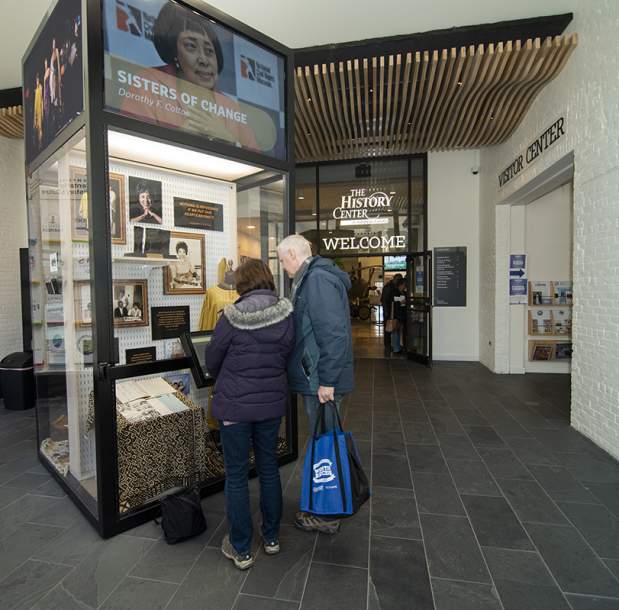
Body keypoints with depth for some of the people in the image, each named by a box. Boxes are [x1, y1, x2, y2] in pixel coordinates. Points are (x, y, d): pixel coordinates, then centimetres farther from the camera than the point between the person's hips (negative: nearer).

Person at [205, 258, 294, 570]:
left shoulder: (231, 317, -16)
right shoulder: (286, 315, -7)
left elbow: (212, 361, -4)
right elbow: (286, 356, -1)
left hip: (234, 404, -3)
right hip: (272, 402, 4)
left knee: (236, 475, 13)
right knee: (268, 467, 21)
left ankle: (241, 550, 28)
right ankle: (271, 537, 37)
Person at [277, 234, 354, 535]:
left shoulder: (318, 279, -18)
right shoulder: (312, 278, 15)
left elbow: (333, 333, -25)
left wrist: (326, 381, -23)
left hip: (322, 382, -10)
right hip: (317, 378, 10)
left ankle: (326, 516, 24)